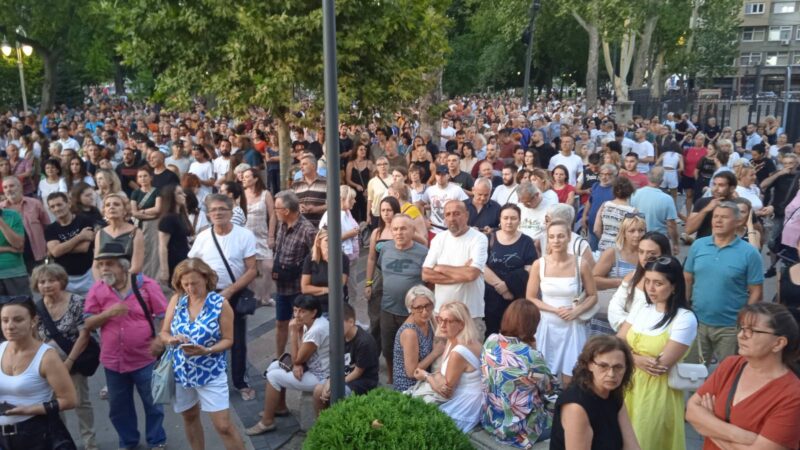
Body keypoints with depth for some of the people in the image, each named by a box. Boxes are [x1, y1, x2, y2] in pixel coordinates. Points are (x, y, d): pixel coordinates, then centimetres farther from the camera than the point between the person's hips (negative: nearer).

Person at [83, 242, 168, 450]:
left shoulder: (147, 284, -11)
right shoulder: (97, 289, -3)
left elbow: (164, 317, -6)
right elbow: (88, 324, -3)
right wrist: (108, 313, -21)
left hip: (145, 359, -3)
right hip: (113, 361, 3)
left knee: (152, 403, 12)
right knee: (118, 407, 18)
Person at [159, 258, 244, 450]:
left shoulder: (220, 304, -13)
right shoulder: (176, 300, -3)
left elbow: (228, 340, -10)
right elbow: (163, 333, 4)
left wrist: (207, 350, -27)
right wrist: (172, 339, -19)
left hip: (210, 374, -4)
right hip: (181, 371, 4)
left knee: (224, 426, -4)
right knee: (190, 417, 22)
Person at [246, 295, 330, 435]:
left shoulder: (316, 330, -29)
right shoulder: (310, 323, 1)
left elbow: (297, 359, -20)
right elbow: (301, 355, 7)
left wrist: (294, 332, -17)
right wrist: (298, 364, -15)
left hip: (320, 377, -10)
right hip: (312, 367, 10)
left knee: (273, 376, -10)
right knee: (274, 366, 13)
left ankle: (267, 422, 3)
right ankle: (280, 407, 28)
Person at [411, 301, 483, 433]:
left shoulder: (458, 353, -27)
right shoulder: (453, 341, 2)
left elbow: (447, 393, -17)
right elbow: (441, 371, 6)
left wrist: (426, 376, -2)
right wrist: (436, 379, -18)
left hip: (465, 408, -8)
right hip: (460, 398, 8)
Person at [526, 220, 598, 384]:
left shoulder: (580, 265, -6)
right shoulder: (539, 264, -6)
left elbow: (593, 296, 4)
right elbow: (530, 298, -2)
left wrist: (577, 311, -14)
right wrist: (555, 310, -14)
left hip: (572, 326, 0)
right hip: (547, 325, 0)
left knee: (570, 379, 5)